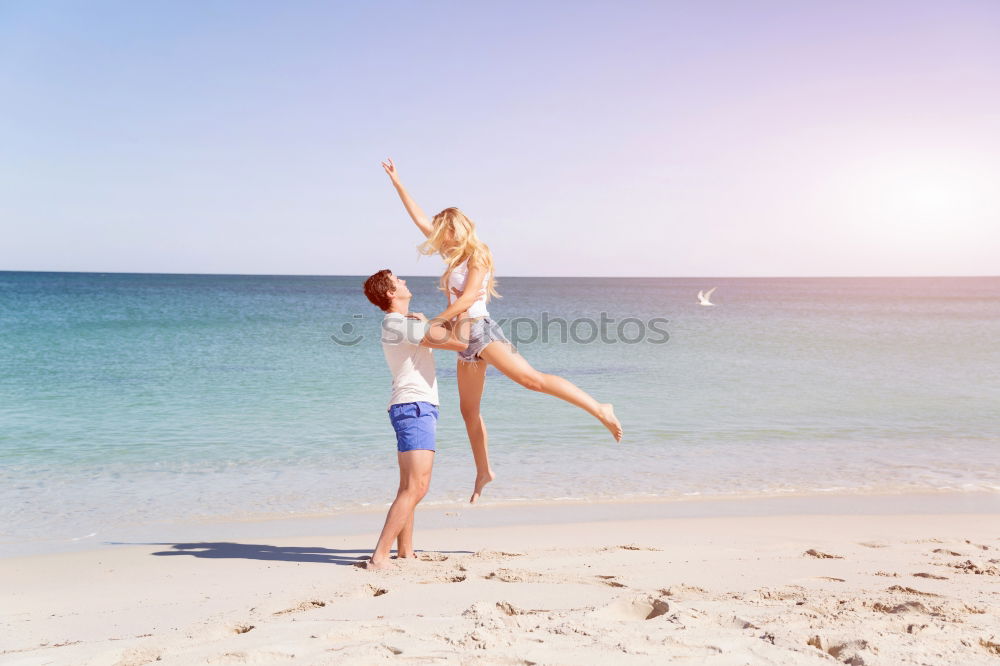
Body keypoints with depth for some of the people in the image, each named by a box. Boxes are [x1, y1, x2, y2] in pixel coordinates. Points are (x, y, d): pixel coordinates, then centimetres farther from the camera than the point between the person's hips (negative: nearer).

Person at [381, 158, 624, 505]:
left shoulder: (476, 254, -5)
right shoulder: (454, 255, 17)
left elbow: (468, 297, -17)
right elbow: (419, 219, 22)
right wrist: (396, 182, 23)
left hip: (481, 330, -9)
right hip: (465, 338, 9)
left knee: (532, 378, -24)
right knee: (469, 410, 10)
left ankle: (599, 409, -26)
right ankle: (483, 472, 22)